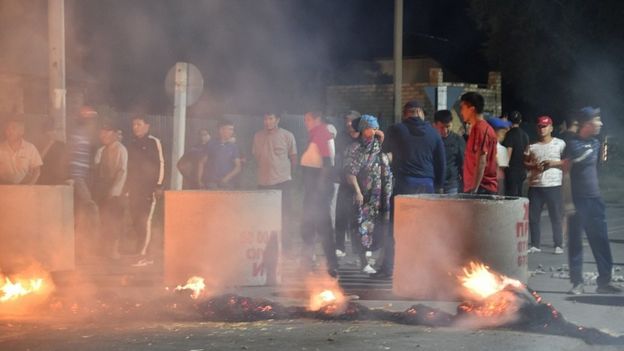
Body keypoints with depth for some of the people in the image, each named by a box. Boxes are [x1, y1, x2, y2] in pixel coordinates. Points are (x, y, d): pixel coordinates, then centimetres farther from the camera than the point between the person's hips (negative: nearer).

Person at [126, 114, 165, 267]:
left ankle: (143, 255, -14)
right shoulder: (131, 144, 14)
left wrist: (159, 186, -11)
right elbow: (129, 167, 17)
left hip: (149, 188, -6)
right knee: (136, 222, 5)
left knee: (145, 221, -12)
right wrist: (127, 187, 13)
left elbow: (161, 164, -5)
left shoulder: (154, 142, -2)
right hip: (134, 189, 6)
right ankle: (140, 252, 12)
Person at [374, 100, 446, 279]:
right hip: (427, 184, 2)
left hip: (403, 183, -2)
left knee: (395, 226, 2)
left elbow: (386, 149, 18)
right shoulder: (433, 133, 7)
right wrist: (438, 185, 17)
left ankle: (387, 268, 0)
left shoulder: (396, 130, 0)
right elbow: (441, 162, 9)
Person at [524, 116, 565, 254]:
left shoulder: (560, 144, 2)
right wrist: (534, 166, -8)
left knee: (556, 216, -1)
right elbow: (526, 163, 12)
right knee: (533, 216, 4)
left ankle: (558, 245, 7)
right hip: (535, 185, 3)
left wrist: (554, 163, -14)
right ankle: (534, 244, 12)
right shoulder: (532, 146, 10)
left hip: (553, 185, -3)